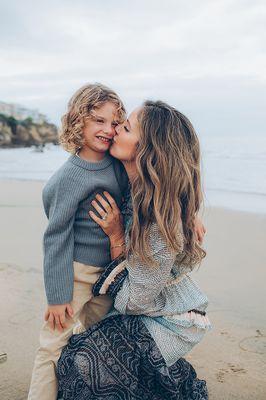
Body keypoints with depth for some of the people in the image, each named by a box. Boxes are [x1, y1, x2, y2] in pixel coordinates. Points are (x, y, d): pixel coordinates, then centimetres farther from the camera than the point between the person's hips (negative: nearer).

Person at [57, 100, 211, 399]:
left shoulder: (161, 223, -33)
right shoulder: (136, 189, -9)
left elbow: (132, 301, -22)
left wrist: (116, 237, -24)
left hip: (173, 321, -8)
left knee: (87, 360, -16)